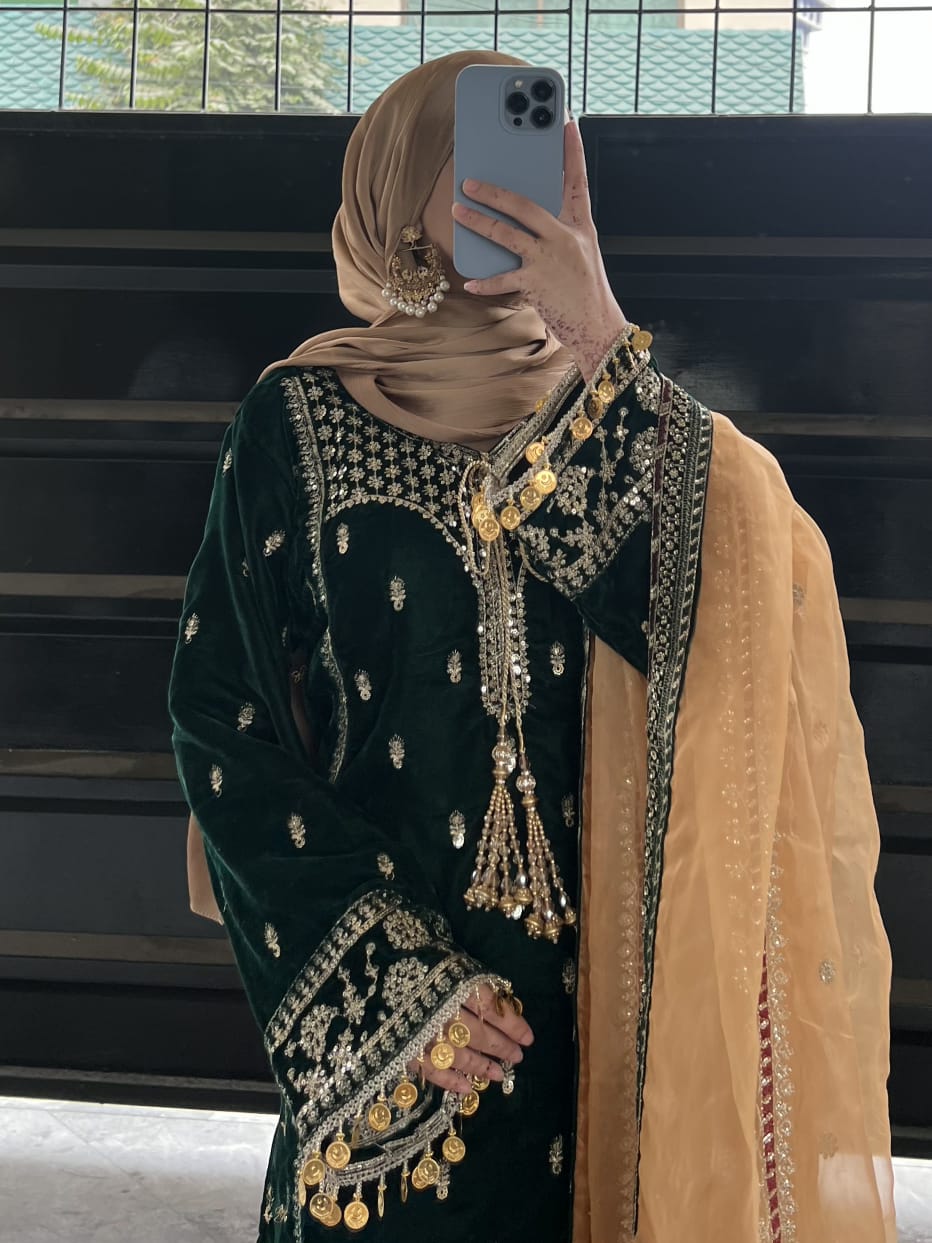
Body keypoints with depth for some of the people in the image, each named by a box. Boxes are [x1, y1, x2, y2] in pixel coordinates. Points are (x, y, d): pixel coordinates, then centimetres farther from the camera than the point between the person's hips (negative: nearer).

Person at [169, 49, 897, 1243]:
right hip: (374, 992, -2)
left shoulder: (615, 403, 5)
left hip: (595, 975, 2)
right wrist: (382, 971, -11)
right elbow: (218, 711, -5)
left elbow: (685, 616, -13)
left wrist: (601, 348, -18)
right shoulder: (303, 414, -2)